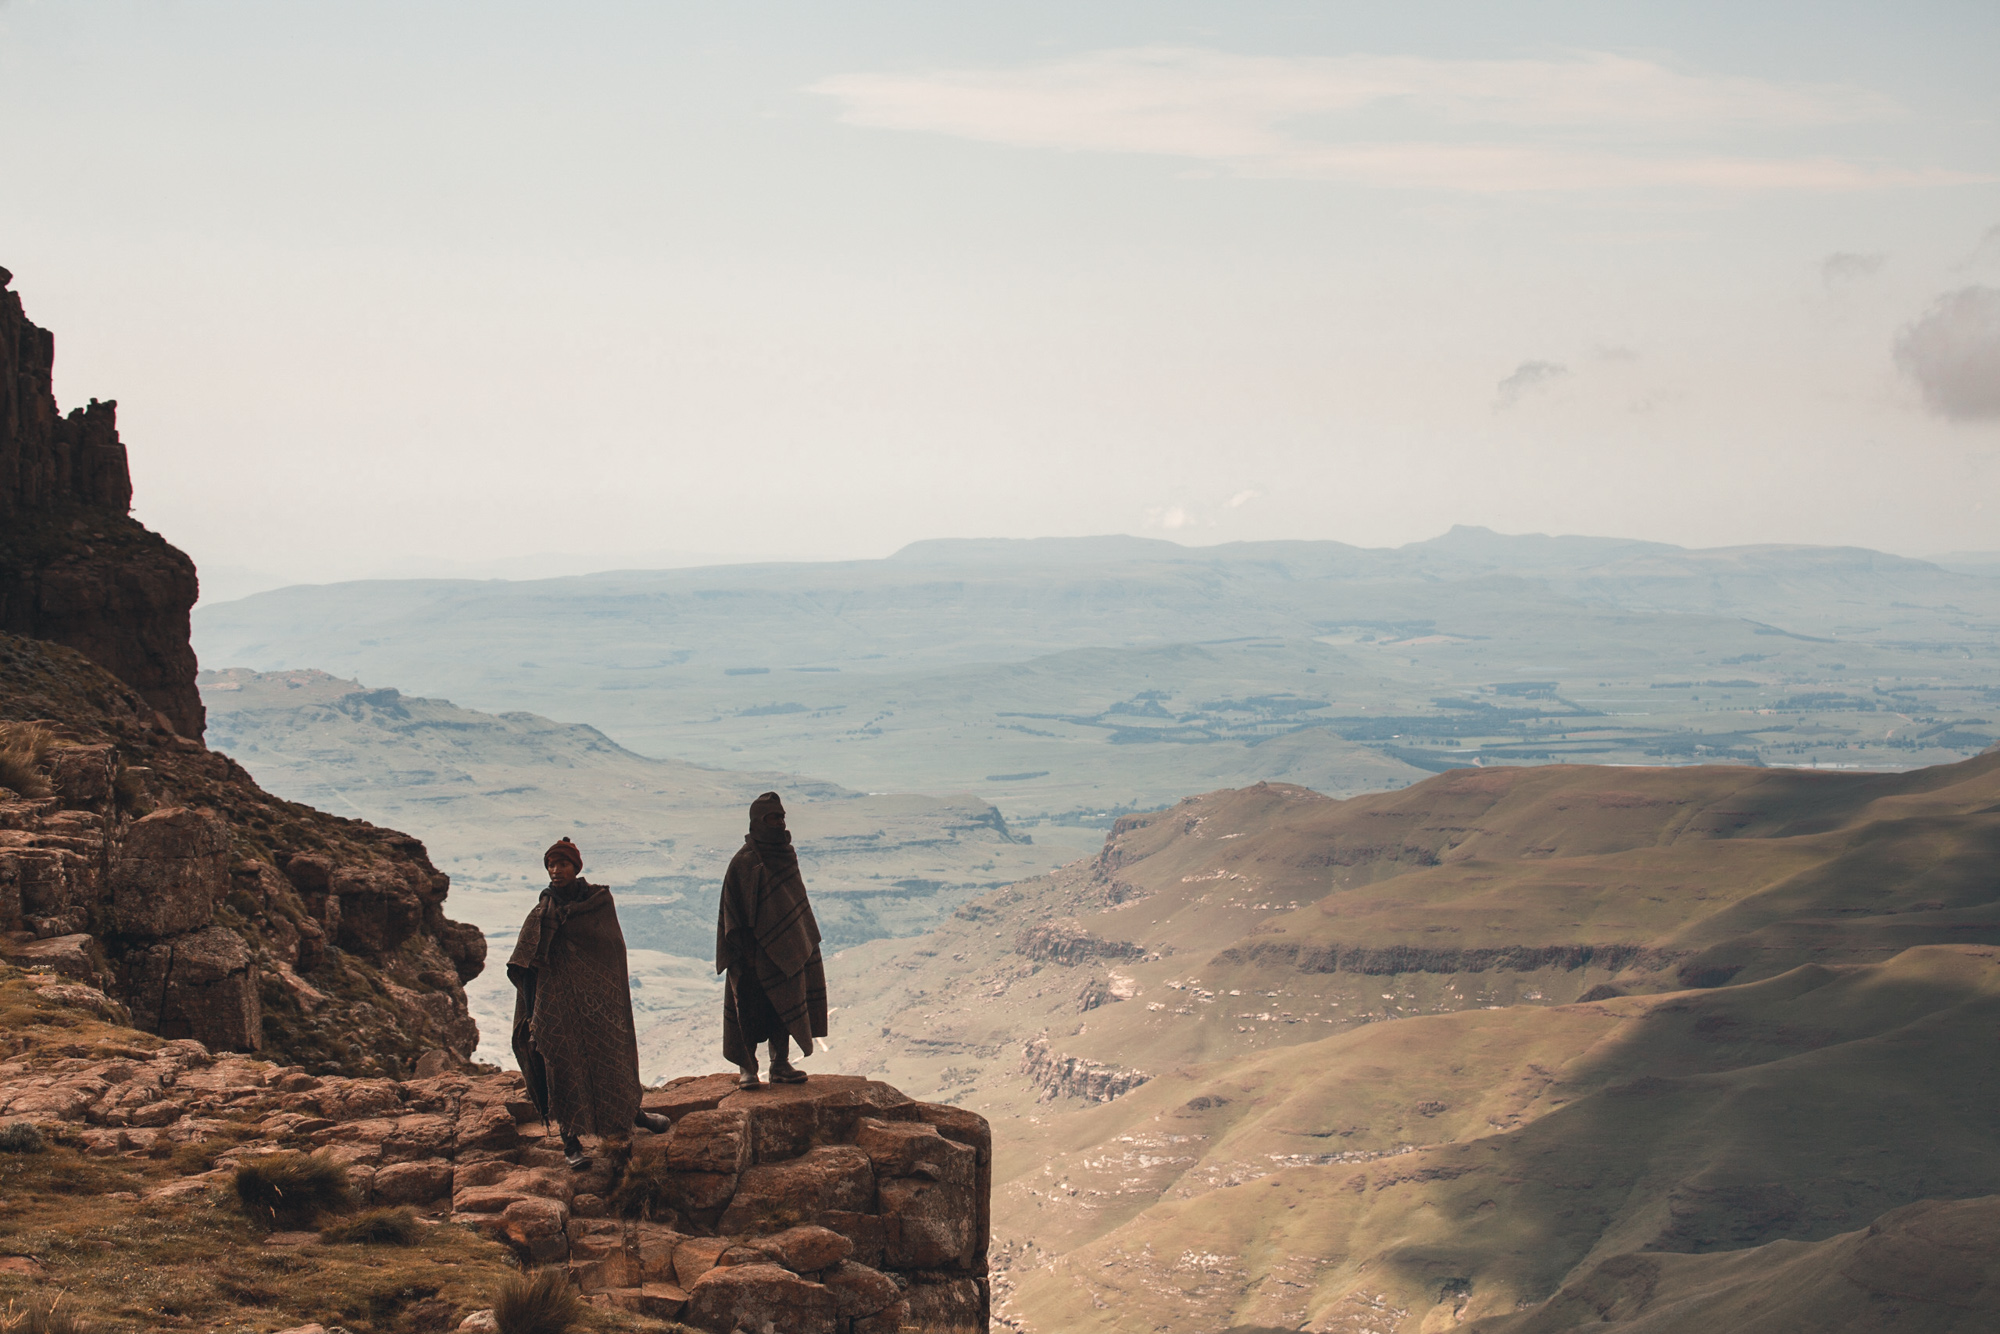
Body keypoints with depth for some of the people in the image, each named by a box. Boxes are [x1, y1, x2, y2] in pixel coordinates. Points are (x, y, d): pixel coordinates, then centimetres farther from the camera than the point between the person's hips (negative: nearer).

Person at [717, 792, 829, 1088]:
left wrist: (802, 944, 16)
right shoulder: (744, 861, -13)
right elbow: (734, 908, -13)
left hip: (785, 948, 7)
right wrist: (742, 951, -18)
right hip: (756, 951, -7)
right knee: (751, 1007, -1)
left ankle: (780, 1065, 16)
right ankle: (746, 1067, 9)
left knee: (783, 1006, 9)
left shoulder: (786, 855, 9)